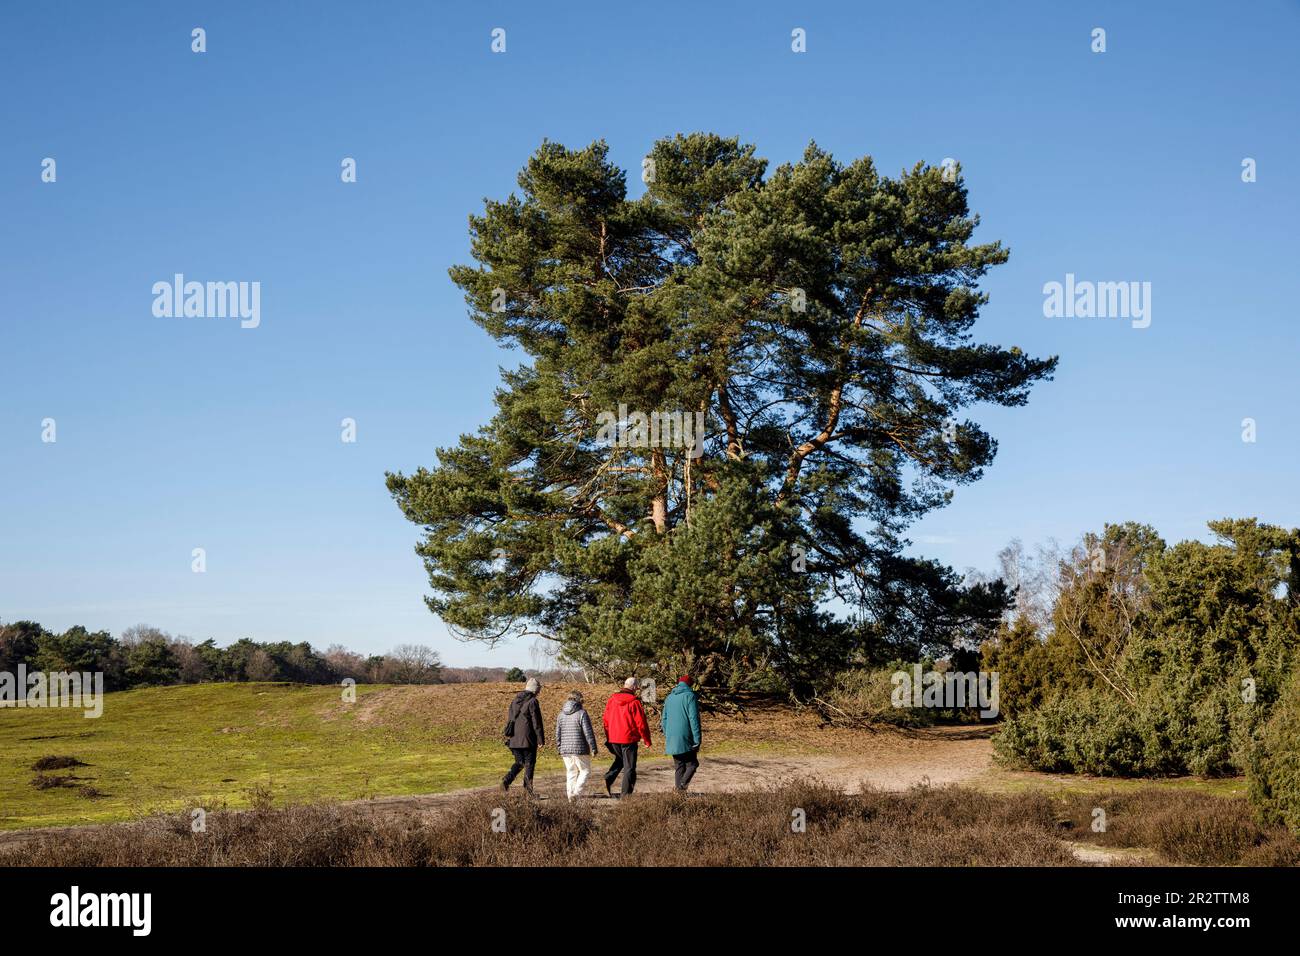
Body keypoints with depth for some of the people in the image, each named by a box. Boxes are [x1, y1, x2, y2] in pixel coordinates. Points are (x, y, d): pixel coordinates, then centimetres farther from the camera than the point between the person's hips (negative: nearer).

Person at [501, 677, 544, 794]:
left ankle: (507, 779, -6)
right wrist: (541, 740, -8)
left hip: (514, 739, 6)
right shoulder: (532, 702, -11)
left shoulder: (515, 700, 12)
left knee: (519, 762, 15)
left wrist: (508, 736, 23)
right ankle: (528, 789, 4)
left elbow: (509, 719, 17)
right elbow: (537, 723, -12)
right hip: (528, 739, -6)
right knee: (529, 763, 4)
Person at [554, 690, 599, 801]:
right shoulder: (582, 713, -10)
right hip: (580, 749, -5)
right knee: (585, 770, 6)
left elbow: (558, 733, 13)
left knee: (571, 772, 13)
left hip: (565, 750, 5)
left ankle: (570, 795, 10)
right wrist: (593, 747, -7)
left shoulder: (561, 715, 9)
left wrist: (559, 748, 20)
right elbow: (588, 732, -12)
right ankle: (577, 792, -8)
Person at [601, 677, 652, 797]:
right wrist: (647, 741, 0)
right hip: (629, 739, -5)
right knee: (629, 767, 5)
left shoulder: (611, 701, 4)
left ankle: (609, 778, 3)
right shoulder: (634, 703, -12)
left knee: (620, 760, 27)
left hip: (613, 739, 5)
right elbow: (641, 724, -11)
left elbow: (605, 720, 10)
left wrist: (608, 737, 21)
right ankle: (626, 793, 3)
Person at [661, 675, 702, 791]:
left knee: (679, 767, 12)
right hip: (685, 739, -6)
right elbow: (694, 719, -11)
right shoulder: (690, 696, -6)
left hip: (672, 741, 6)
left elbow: (664, 720, 17)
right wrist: (697, 741, -10)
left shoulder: (669, 697, 13)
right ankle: (682, 785, -16)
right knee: (692, 764, 5)